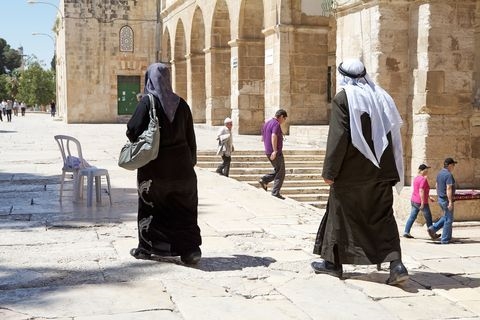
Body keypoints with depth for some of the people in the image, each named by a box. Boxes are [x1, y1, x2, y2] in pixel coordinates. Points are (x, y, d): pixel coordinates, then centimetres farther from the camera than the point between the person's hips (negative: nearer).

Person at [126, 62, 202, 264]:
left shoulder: (147, 102, -10)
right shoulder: (181, 103, 2)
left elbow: (133, 131, -14)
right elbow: (190, 137, 6)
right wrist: (191, 161, 15)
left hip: (154, 166, -3)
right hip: (181, 165, 3)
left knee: (149, 206, 12)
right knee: (185, 208, 8)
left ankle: (146, 248, 19)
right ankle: (191, 249, 2)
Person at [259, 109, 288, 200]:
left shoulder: (266, 123, 14)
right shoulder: (276, 124, -15)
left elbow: (262, 138, 21)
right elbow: (274, 137, -30)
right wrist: (275, 151, -33)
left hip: (268, 152, 9)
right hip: (276, 153, -9)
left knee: (278, 171, 20)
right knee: (280, 174, 0)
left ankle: (264, 180, 6)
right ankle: (275, 193, -2)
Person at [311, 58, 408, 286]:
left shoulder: (343, 99, -9)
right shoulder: (381, 97, 9)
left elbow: (338, 137, -15)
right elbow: (393, 135, 10)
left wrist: (329, 171, -10)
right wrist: (392, 172, 15)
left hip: (351, 172, -5)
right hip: (380, 171, 5)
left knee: (340, 213, 10)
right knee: (382, 217, 7)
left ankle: (333, 262, 21)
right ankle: (396, 264, -5)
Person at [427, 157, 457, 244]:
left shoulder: (440, 173, 7)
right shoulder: (449, 175, -20)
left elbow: (437, 186, 16)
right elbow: (448, 189, -26)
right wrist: (450, 202, -26)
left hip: (440, 199, 9)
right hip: (446, 200, -9)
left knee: (446, 217, 22)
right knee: (448, 220, 2)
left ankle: (433, 229, 11)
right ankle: (445, 239, 6)